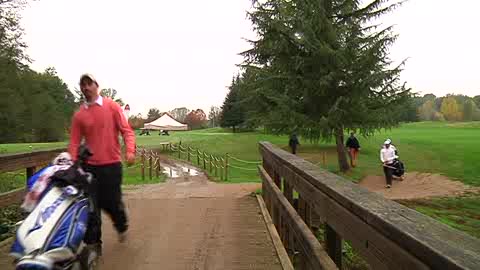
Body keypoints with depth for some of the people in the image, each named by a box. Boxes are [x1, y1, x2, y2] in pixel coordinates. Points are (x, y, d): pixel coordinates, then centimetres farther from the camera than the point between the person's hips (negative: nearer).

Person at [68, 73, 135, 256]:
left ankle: (122, 226, 37)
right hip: (90, 166, 2)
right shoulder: (79, 115, 7)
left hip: (112, 164, -2)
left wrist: (130, 150, -19)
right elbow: (74, 142, 5)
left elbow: (126, 130, -4)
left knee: (112, 202, 5)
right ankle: (93, 244, 17)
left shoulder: (111, 106, 1)